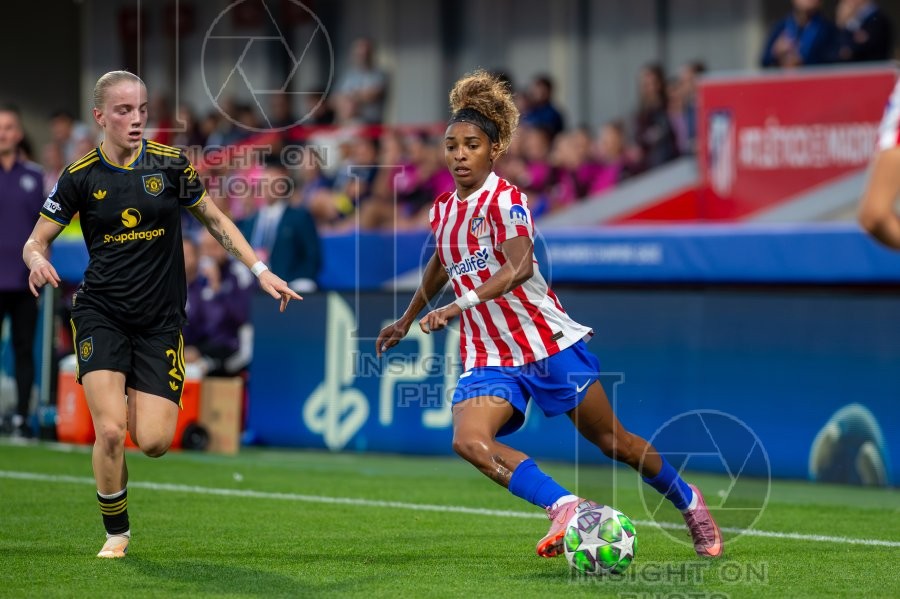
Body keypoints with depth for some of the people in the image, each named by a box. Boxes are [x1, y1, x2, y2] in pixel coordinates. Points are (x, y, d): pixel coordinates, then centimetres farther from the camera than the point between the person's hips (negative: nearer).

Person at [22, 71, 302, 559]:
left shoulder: (170, 165, -2)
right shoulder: (80, 176, -3)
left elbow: (215, 220, 12)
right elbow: (36, 240, 4)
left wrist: (260, 270, 5)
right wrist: (37, 259, -20)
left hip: (160, 320, 1)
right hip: (101, 313, -1)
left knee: (154, 442, -9)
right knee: (111, 432, -17)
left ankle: (137, 401, 29)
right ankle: (116, 532, 6)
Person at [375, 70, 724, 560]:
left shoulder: (505, 199, -13)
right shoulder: (442, 210, 8)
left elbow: (519, 267, -31)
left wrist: (458, 305, -42)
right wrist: (407, 320, 37)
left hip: (549, 343, -5)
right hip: (488, 358, 5)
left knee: (611, 441, 6)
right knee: (469, 441, -25)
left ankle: (688, 501, 31)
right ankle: (563, 508, -30)